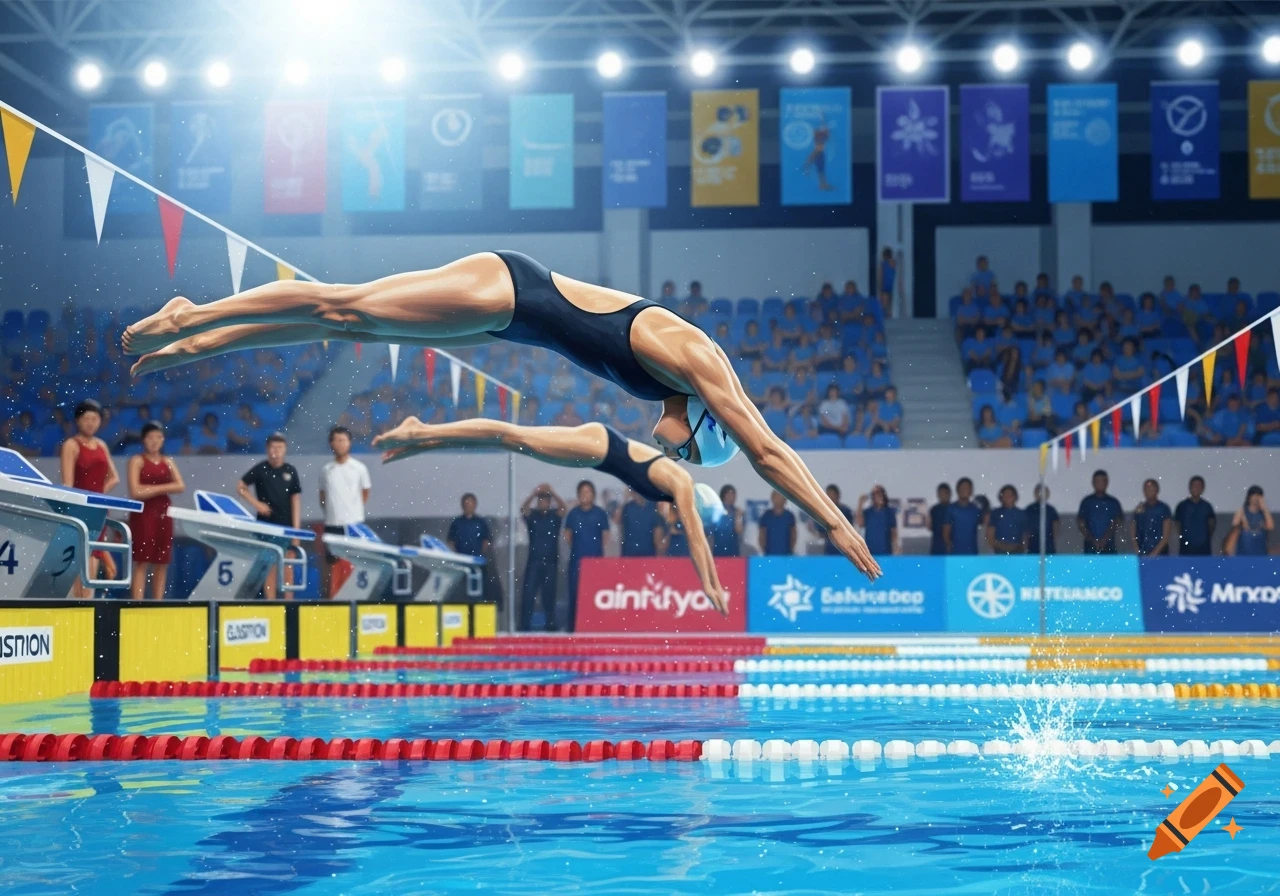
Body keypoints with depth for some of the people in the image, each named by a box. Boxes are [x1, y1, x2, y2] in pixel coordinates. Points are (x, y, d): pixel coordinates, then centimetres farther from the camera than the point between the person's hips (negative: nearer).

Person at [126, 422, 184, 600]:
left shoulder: (168, 461, 13)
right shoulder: (137, 461, -2)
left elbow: (180, 486, 1)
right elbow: (135, 492, -12)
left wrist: (152, 488, -10)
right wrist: (164, 488, -7)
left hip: (163, 515, 5)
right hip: (143, 515, -5)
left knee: (162, 563, 4)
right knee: (141, 562, -9)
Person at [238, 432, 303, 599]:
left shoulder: (290, 471, 1)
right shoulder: (260, 469, -2)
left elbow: (296, 500, 1)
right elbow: (240, 487, 6)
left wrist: (296, 528, -4)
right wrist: (256, 503, -7)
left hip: (287, 524, 1)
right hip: (266, 523, -1)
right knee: (269, 565, 1)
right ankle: (270, 601, 5)